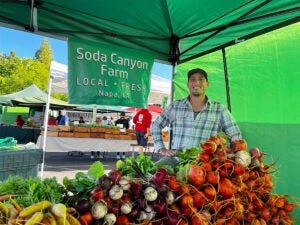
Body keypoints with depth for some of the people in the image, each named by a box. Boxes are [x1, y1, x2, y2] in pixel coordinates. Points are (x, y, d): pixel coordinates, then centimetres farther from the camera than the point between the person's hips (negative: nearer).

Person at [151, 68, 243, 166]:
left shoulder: (220, 110, 5)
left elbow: (236, 136, 8)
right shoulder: (175, 106, 7)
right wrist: (161, 148, 7)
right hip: (176, 158, 1)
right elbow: (156, 125, 16)